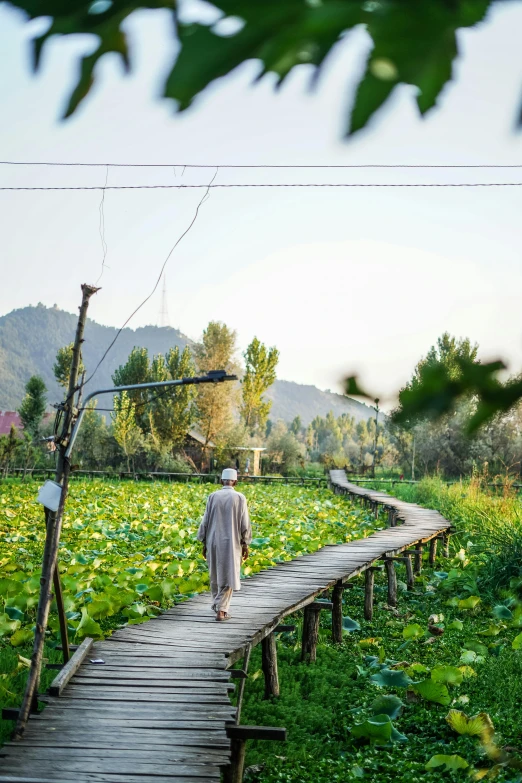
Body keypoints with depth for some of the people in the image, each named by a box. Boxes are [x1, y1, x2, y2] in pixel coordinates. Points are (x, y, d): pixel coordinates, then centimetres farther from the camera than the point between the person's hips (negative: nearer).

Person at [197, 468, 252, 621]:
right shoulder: (239, 498, -7)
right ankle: (221, 610, -4)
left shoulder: (213, 497, -3)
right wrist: (245, 544, 3)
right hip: (232, 543, -2)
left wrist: (204, 543, 9)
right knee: (228, 576, 2)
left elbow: (205, 521, 0)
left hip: (214, 541, 2)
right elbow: (244, 524, -6)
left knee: (215, 574, 19)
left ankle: (217, 604, 34)